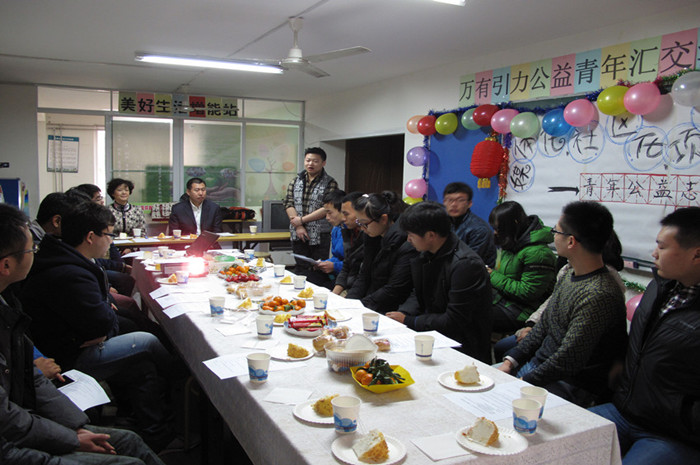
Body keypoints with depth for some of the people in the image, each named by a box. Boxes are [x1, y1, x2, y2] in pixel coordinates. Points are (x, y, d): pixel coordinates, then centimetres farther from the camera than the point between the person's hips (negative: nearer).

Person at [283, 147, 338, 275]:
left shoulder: (330, 183, -3)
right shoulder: (296, 181, 11)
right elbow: (288, 204, 2)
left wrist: (302, 220, -12)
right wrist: (298, 227, -11)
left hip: (320, 236, -3)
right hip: (298, 235, 4)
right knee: (300, 269, 10)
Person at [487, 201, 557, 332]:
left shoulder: (537, 253, -20)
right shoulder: (512, 244, 8)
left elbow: (527, 292, -20)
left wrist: (494, 277, -16)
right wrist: (490, 272, 0)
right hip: (500, 297, 9)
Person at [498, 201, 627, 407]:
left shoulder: (599, 296, -25)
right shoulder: (569, 277, 6)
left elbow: (566, 363, -25)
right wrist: (510, 361, 3)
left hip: (570, 388, -9)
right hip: (537, 365, 9)